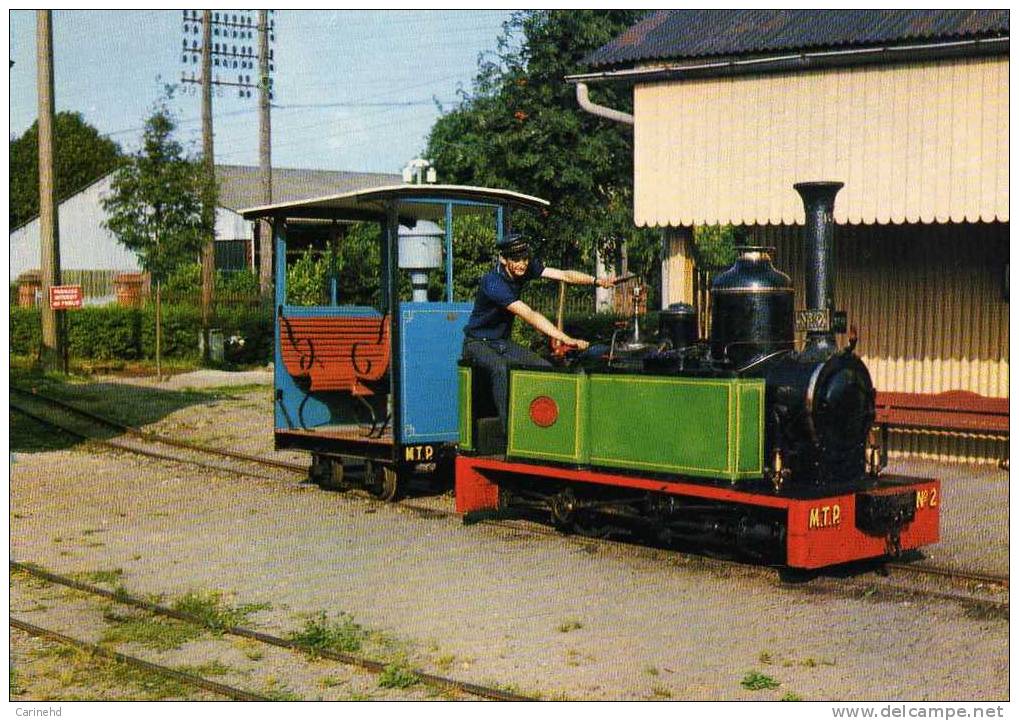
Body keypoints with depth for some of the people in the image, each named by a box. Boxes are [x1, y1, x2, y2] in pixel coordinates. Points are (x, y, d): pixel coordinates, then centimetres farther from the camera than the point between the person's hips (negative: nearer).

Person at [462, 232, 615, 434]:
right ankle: (508, 430, -34)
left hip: (502, 342, 7)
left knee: (545, 367, -10)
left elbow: (564, 275, -10)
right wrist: (566, 340, -41)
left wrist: (597, 280, -28)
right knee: (500, 368, -36)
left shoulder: (526, 267, -6)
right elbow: (530, 316, -35)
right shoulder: (493, 283, -29)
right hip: (478, 344, -7)